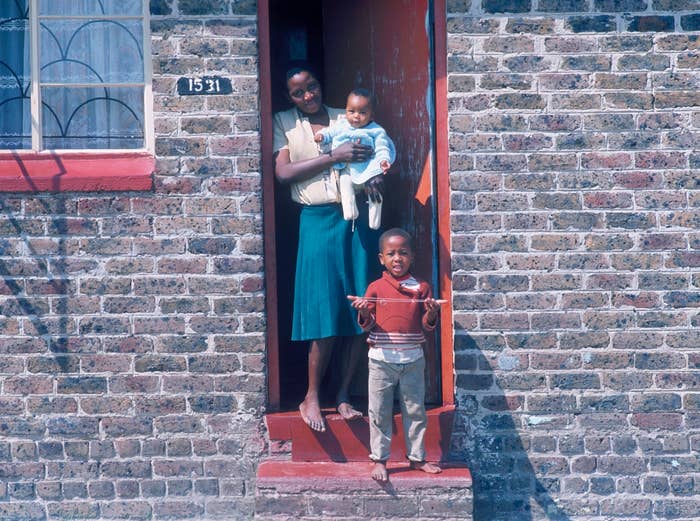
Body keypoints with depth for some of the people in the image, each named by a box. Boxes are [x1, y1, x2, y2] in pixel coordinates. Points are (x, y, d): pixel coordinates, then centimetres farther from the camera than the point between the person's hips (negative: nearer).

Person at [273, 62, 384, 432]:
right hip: (318, 220, -3)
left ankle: (343, 395, 13)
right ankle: (312, 398, 9)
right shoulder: (284, 123, 8)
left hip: (357, 218, 3)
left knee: (362, 312, 1)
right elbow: (283, 172, -5)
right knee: (324, 312, -6)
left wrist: (373, 176, -9)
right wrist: (334, 157, -13)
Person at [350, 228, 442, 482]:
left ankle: (417, 457, 21)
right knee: (379, 412, 3)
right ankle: (379, 460, 13)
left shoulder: (421, 288, 2)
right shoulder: (376, 288, 1)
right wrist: (364, 313, -18)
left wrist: (431, 314, -18)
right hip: (382, 357, -1)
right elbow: (367, 325, 2)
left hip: (412, 358, 1)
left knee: (415, 410, 9)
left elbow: (427, 326, 3)